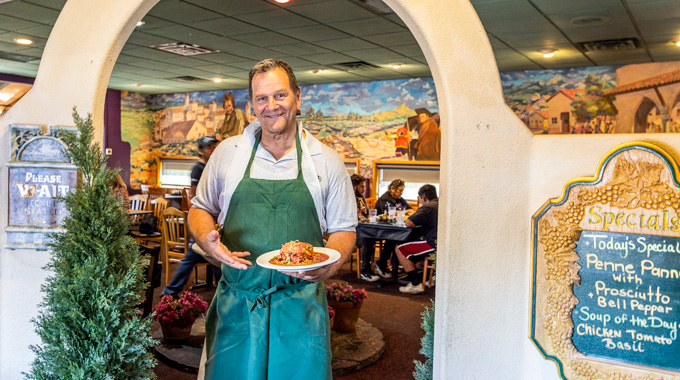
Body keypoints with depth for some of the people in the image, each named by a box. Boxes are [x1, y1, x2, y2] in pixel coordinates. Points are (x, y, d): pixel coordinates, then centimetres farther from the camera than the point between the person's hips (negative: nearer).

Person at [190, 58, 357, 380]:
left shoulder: (327, 162, 2)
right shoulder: (227, 152, 5)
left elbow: (343, 230, 7)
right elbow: (200, 209, 15)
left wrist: (329, 265, -14)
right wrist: (207, 240, -8)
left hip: (301, 304, 0)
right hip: (236, 303, 1)